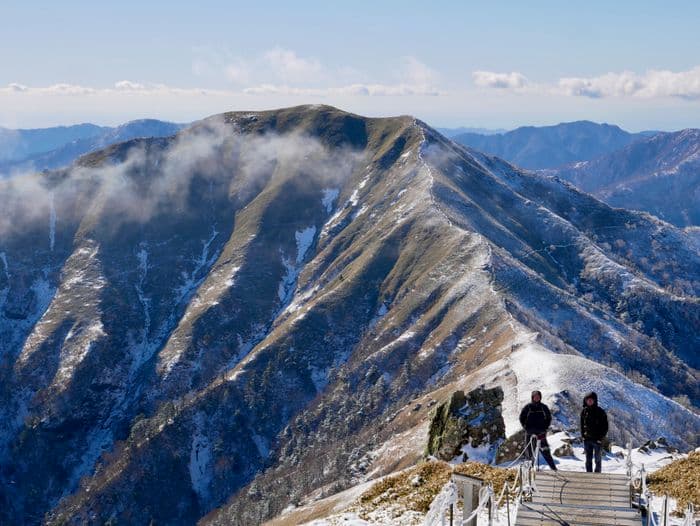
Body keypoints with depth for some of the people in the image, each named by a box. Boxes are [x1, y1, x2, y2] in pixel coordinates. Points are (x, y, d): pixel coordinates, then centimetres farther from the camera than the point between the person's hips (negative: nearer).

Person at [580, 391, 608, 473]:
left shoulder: (600, 412, -5)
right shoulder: (584, 411, 6)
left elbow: (605, 426, -4)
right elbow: (582, 424, 15)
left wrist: (601, 437, -11)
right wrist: (583, 435, 4)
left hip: (597, 440, -4)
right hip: (587, 439, 4)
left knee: (598, 460, 3)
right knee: (588, 460, 8)